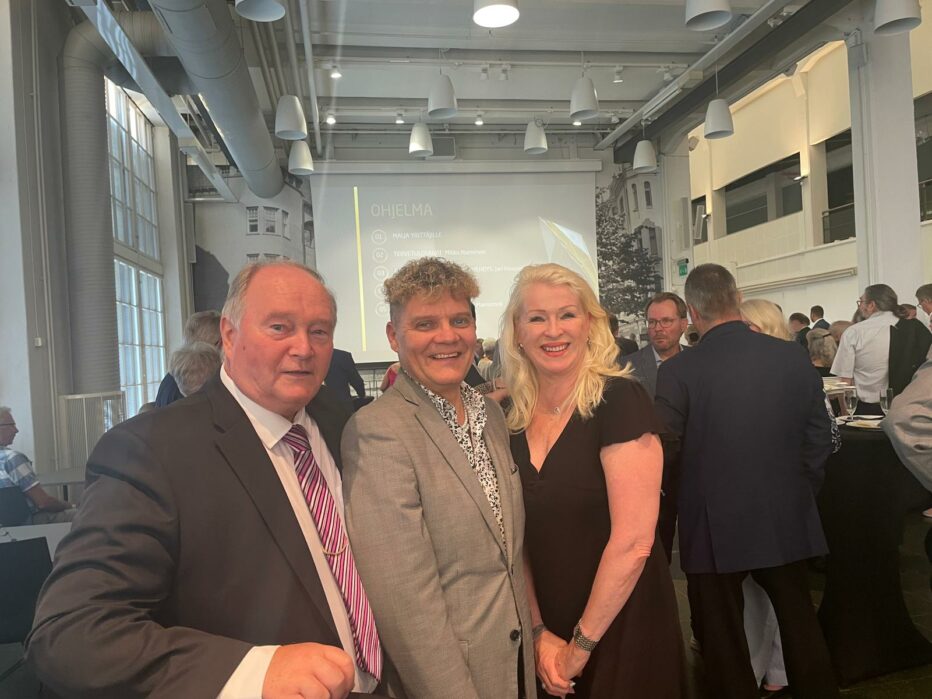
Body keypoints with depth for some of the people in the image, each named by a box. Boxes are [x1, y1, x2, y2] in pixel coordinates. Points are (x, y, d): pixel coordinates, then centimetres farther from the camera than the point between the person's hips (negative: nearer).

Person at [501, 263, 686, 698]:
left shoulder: (620, 400, -18)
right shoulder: (512, 419, -1)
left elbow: (633, 542, -20)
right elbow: (518, 537, 4)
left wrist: (581, 645, -12)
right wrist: (539, 633, -3)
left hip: (622, 632, -5)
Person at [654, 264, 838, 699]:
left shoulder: (678, 370, -17)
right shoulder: (793, 357, -4)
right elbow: (819, 436, 3)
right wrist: (799, 491, 17)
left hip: (715, 527, -4)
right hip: (787, 518, 4)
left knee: (724, 639, 12)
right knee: (800, 623, 22)